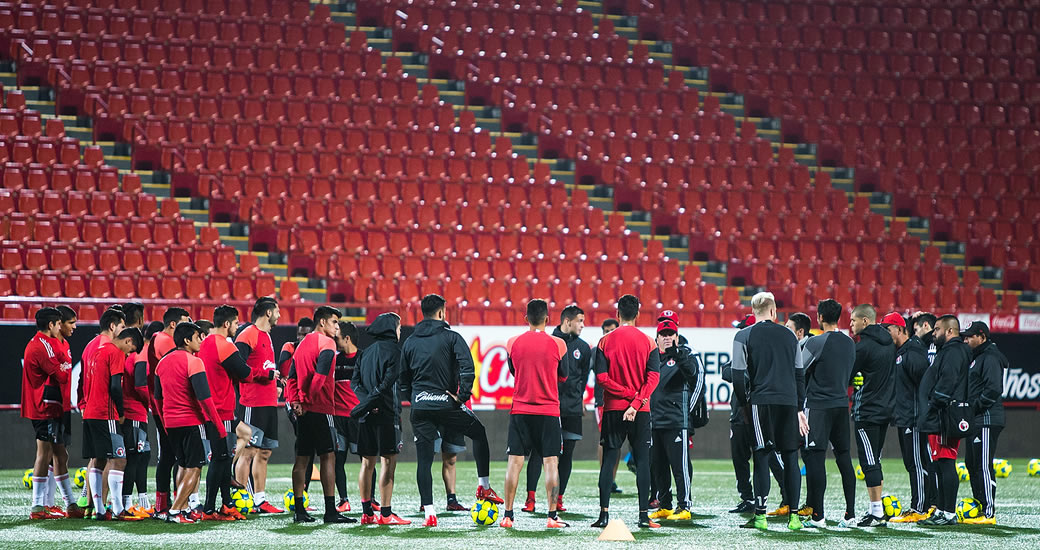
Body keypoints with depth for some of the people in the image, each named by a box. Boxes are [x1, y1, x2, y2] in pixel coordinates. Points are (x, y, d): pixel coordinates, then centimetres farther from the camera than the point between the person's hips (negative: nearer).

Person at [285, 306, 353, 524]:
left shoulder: (303, 344, 17)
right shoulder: (326, 343, -8)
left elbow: (292, 376, 12)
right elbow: (320, 375, -20)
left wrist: (294, 401, 4)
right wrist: (310, 400, -14)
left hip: (303, 410, 8)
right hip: (320, 408, -8)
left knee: (302, 457, 8)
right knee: (328, 456, -6)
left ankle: (299, 511, 8)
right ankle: (330, 511, -10)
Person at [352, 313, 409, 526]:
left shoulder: (367, 352, 15)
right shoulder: (392, 350, -7)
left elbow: (355, 382, 8)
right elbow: (387, 383, -16)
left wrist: (366, 402, -6)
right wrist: (366, 405, -13)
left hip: (367, 415, 7)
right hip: (386, 413, -7)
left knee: (367, 462, 9)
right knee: (388, 461, -6)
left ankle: (367, 513, 11)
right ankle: (385, 514, -10)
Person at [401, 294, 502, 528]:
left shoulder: (410, 342, 10)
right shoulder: (451, 337, -3)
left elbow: (403, 378, 13)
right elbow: (467, 368, -16)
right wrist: (462, 396, -9)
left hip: (420, 408, 3)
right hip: (446, 403, -3)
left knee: (423, 459, 4)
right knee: (479, 434, 22)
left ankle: (429, 512, -4)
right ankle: (484, 487, 23)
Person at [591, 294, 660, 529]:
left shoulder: (605, 342, 0)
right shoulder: (648, 342, 0)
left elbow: (601, 377, -7)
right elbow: (653, 377, -9)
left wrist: (627, 393, -8)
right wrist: (636, 402, -13)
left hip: (613, 409, 0)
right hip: (641, 412, 0)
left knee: (608, 460, 4)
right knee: (642, 460, 2)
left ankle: (604, 514, -1)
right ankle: (644, 516, -3)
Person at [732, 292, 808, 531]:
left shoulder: (744, 337, 0)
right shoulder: (789, 336, 11)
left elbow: (738, 376, -4)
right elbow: (800, 375, 14)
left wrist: (744, 403, 9)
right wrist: (799, 408, 20)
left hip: (761, 402, -3)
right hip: (789, 402, 3)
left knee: (761, 457, 0)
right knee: (790, 457, 7)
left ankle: (760, 515, -4)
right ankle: (793, 516, 5)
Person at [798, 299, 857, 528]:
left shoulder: (816, 343, -12)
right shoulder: (850, 344, 8)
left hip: (818, 406, -6)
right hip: (842, 404, 6)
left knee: (816, 458, -4)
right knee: (844, 458, 9)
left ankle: (817, 515, -7)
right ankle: (850, 514, 9)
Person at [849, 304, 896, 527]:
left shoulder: (864, 347, -15)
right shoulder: (888, 343, 11)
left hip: (867, 412, -9)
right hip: (885, 408, 9)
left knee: (869, 462, -6)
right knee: (874, 460, 15)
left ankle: (877, 513, -7)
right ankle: (877, 510, 17)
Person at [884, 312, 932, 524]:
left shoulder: (913, 354, -15)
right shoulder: (899, 352, 17)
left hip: (913, 419, -10)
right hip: (904, 419, 10)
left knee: (917, 463, -7)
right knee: (911, 464, 12)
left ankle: (919, 509, -7)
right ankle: (917, 506, 16)